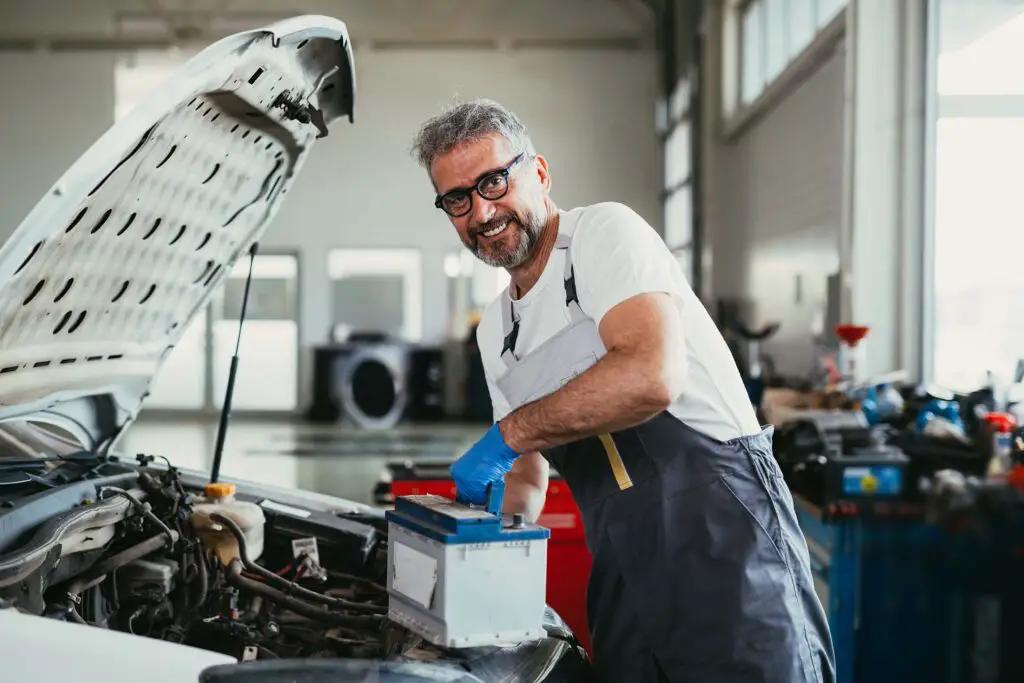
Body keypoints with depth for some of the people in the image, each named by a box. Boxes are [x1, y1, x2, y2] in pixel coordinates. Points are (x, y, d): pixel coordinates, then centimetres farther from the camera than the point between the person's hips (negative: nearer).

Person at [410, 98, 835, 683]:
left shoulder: (605, 230, -6)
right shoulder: (494, 331, 17)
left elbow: (652, 377, -23)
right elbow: (528, 477, 23)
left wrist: (509, 433, -15)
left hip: (720, 530, -7)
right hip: (622, 564, 7)